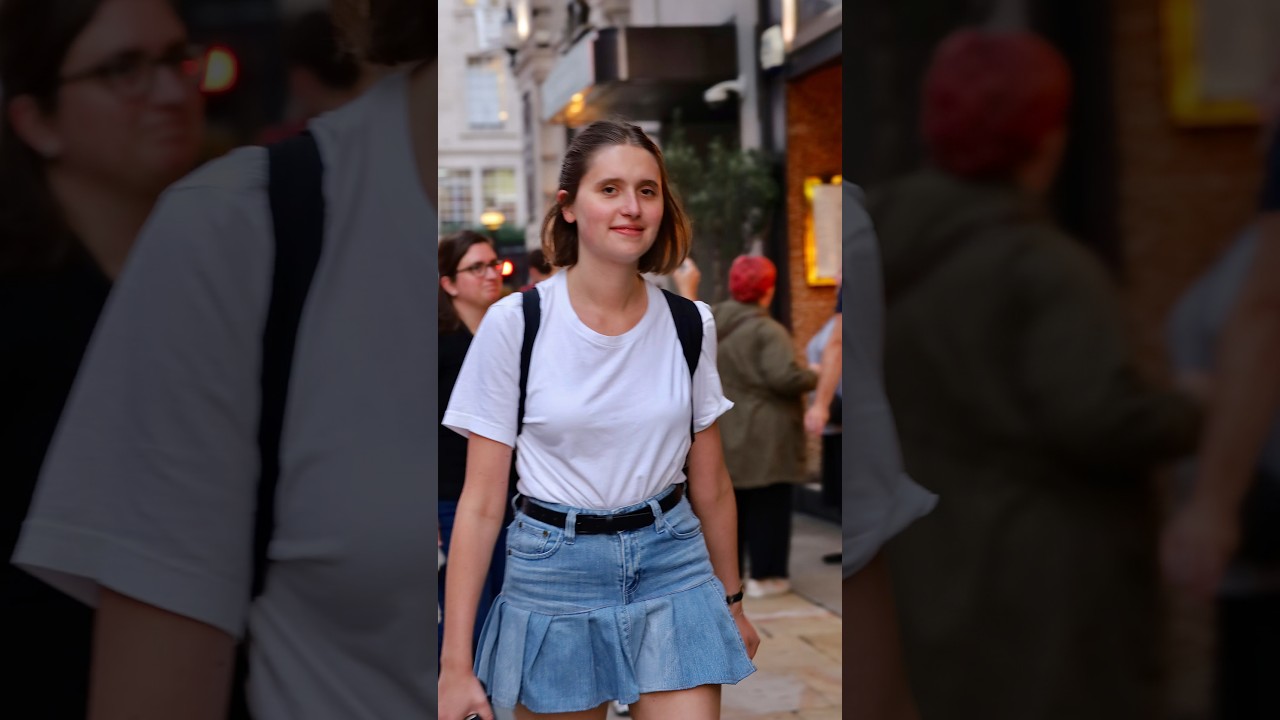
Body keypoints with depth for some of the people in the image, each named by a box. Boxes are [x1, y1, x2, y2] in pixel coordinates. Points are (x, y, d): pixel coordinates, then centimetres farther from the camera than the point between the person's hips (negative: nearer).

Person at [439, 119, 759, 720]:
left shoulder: (690, 324, -2)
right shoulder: (514, 323, -10)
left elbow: (710, 484, 9)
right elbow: (481, 503, -8)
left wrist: (732, 601, 17)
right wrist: (456, 662, -10)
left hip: (672, 563, 2)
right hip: (555, 571, -2)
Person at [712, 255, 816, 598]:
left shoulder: (710, 323, 6)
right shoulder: (768, 331, -16)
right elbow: (784, 377, -24)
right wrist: (813, 377, -7)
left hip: (723, 436, 7)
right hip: (764, 437, -7)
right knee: (767, 505, 2)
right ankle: (765, 575, 6)